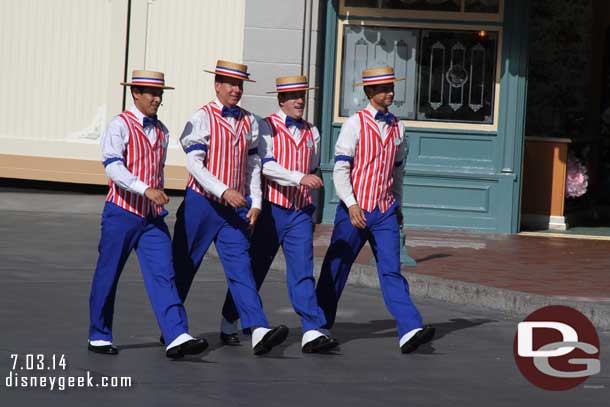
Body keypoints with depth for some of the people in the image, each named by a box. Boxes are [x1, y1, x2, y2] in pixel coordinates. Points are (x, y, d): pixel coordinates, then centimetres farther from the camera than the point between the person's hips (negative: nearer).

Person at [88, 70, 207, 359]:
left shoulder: (161, 132, 13)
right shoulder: (120, 126, -8)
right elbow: (113, 166, -21)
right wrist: (146, 190, -31)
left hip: (153, 216, 5)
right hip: (122, 213, -5)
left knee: (163, 275, -8)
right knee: (107, 277, 4)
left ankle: (177, 337, -20)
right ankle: (99, 337, 19)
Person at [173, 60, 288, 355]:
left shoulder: (249, 122, 8)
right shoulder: (203, 118, -8)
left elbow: (253, 164, 15)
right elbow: (193, 163, -15)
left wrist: (255, 203, 6)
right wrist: (224, 191, -23)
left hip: (235, 208, 4)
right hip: (202, 203, -4)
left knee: (240, 266, -8)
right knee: (183, 267, 7)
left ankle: (258, 331, -21)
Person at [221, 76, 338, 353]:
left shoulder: (312, 133, 12)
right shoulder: (267, 127, -4)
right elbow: (266, 166, -18)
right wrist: (300, 178, -29)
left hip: (301, 213, 3)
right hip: (272, 209, -3)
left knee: (302, 271, -6)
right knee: (254, 268, 6)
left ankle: (312, 332, -15)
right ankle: (229, 322, 23)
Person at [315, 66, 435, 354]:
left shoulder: (397, 127, 10)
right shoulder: (355, 124, -6)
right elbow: (340, 170, -10)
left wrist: (398, 206, 23)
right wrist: (352, 205, -20)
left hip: (385, 211, 4)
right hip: (355, 210, -4)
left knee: (391, 271, -7)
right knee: (335, 269, 6)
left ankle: (410, 331, -21)